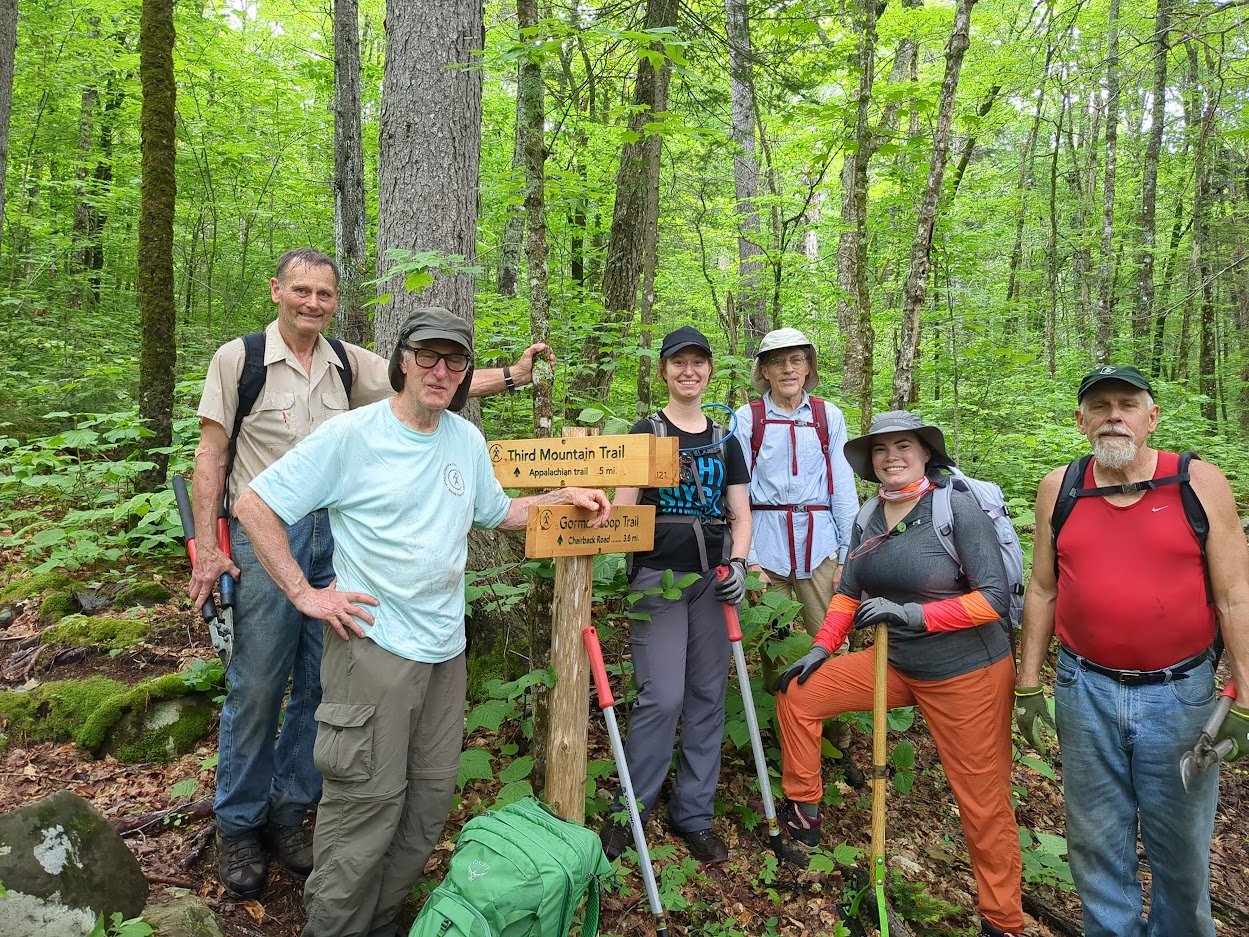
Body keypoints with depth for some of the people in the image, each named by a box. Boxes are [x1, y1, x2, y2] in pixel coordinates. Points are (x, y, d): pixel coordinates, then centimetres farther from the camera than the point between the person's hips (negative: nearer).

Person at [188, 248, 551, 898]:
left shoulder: (347, 363, 8)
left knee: (321, 681, 9)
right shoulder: (238, 358, -2)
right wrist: (207, 547, -7)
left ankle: (287, 810, 27)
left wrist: (510, 375, -7)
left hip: (336, 534, 4)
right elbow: (211, 455, -2)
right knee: (256, 685, 1)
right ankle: (238, 825, 22)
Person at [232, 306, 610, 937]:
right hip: (373, 643, -6)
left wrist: (563, 496, 8)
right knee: (369, 800, 1)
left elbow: (497, 512, 22)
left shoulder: (467, 439, 8)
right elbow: (254, 505, -9)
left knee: (432, 794, 15)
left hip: (445, 647, 7)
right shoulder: (351, 434, -11)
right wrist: (304, 593, -12)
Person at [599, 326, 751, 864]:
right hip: (658, 579, -4)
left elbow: (741, 514, 13)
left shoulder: (726, 442, 14)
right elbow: (623, 510, -1)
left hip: (712, 579, 4)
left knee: (707, 696, 6)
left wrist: (737, 564, -3)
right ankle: (629, 810, 9)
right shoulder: (646, 434, 2)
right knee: (662, 697, -10)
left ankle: (694, 814, 20)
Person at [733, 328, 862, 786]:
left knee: (830, 645, 1)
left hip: (820, 541, 1)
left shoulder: (829, 416, 7)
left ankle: (838, 746, 16)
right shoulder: (747, 418, 3)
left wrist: (847, 552, 2)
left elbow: (842, 486, 7)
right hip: (767, 541, -1)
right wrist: (747, 557, -5)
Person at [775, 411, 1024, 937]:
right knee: (797, 693, 3)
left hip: (967, 675, -6)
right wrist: (822, 648, 1)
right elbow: (848, 592, 11)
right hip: (896, 665, 6)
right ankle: (803, 811, 20)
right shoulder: (871, 519, 2)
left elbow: (995, 599, -21)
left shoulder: (957, 508, -17)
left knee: (983, 804, 4)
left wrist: (913, 614, -26)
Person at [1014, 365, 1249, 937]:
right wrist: (1029, 686, 6)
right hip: (1085, 692, 2)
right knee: (1096, 840, 15)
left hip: (1179, 693, -1)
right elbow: (1042, 591, 6)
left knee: (1181, 844, 15)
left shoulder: (1200, 483, -6)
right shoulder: (1059, 489, 0)